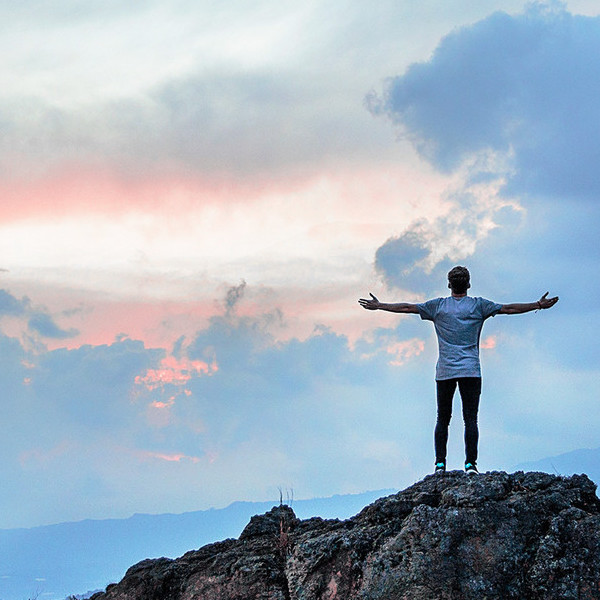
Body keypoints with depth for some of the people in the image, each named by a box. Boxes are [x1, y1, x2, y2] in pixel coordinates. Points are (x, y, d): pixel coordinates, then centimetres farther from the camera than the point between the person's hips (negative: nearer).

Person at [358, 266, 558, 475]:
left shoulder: (438, 306, 7)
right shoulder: (478, 305, 4)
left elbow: (407, 307, 10)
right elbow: (508, 309, 5)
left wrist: (378, 306, 20)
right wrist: (539, 305, 12)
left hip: (444, 371, 1)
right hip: (471, 371, -1)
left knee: (442, 419, 6)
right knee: (470, 419, -1)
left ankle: (440, 464, 0)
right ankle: (470, 464, -7)